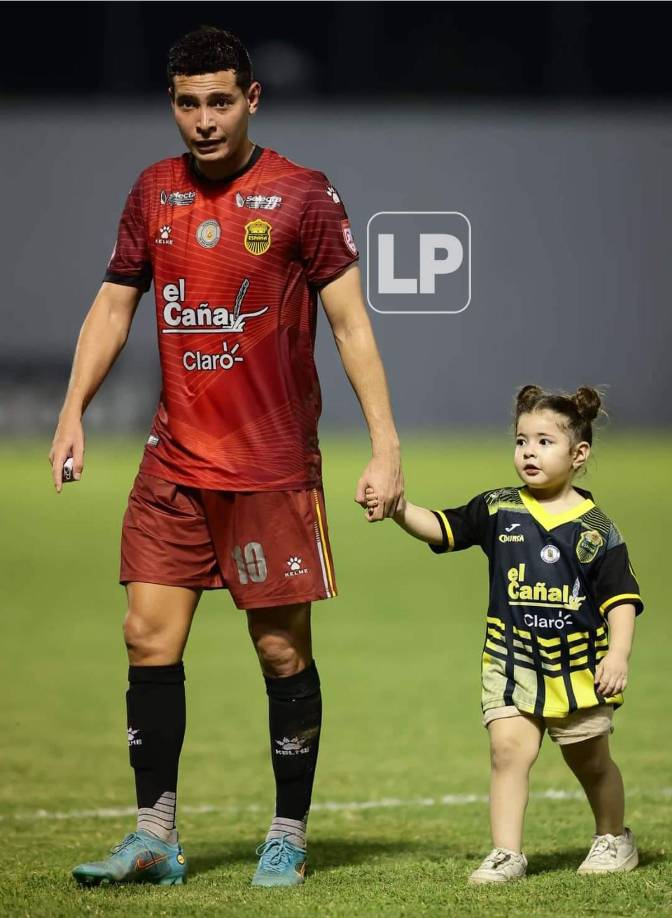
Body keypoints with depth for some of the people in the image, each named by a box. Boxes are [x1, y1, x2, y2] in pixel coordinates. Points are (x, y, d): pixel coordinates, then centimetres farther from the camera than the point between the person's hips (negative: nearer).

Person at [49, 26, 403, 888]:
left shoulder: (301, 195, -5)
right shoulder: (154, 191, 8)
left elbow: (350, 323, -6)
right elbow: (112, 306, 14)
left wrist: (385, 447, -11)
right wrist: (72, 411, 3)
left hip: (274, 466, -4)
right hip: (173, 461, 4)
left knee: (282, 649, 0)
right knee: (149, 636, -1)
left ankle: (289, 838, 12)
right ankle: (155, 838, 6)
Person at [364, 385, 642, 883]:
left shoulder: (595, 529, -6)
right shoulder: (499, 510, 1)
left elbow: (621, 599, -7)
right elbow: (441, 528, 0)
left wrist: (618, 655, -18)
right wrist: (400, 509, -17)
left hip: (578, 665, -1)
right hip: (511, 660, 1)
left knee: (590, 761, 13)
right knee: (508, 748, -12)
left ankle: (614, 837, 34)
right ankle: (506, 852, -9)